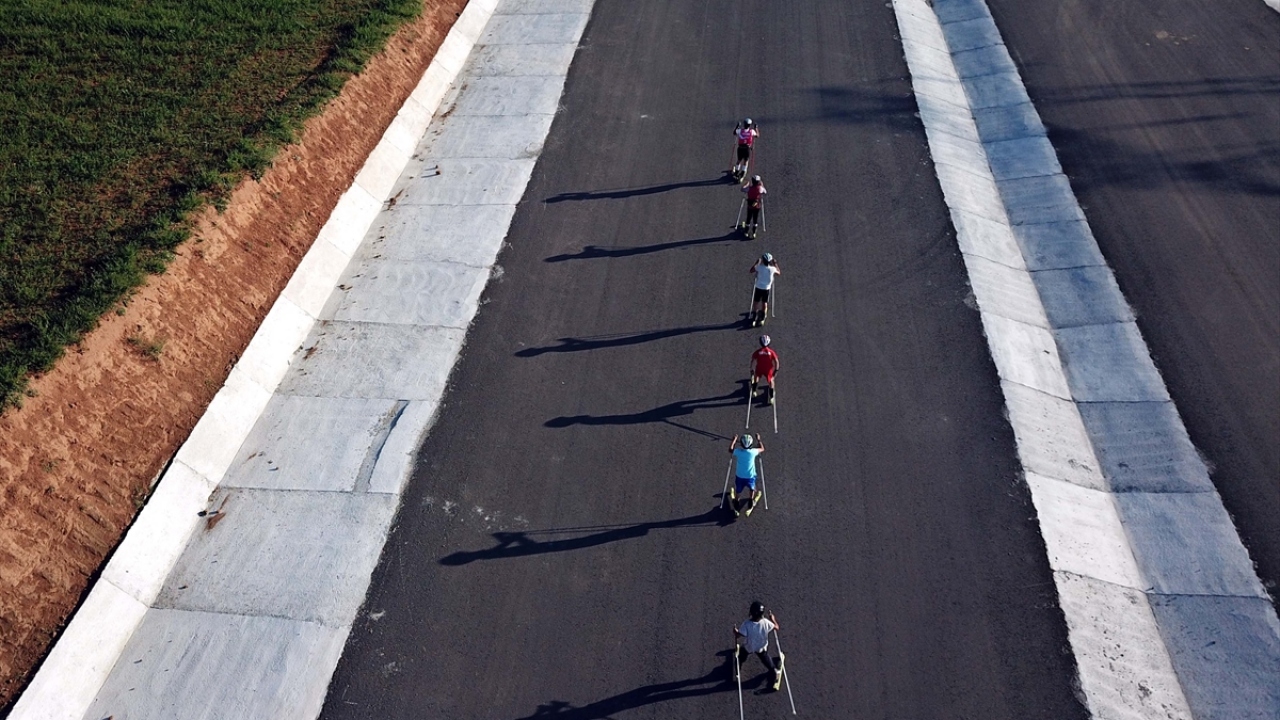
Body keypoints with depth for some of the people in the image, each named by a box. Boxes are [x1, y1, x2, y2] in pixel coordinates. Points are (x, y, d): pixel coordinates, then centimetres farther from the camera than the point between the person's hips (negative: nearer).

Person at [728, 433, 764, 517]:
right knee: (751, 489, 31)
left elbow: (730, 450, 5)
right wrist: (758, 440, 15)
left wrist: (734, 440, 14)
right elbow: (762, 449, 2)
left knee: (738, 492, 22)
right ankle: (751, 503, 44)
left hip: (739, 476, 0)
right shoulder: (753, 452, -20)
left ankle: (736, 508, 35)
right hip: (750, 476, 0)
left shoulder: (738, 452, -19)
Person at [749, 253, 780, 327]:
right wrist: (775, 264, 13)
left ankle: (753, 319, 8)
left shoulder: (759, 267, -17)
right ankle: (761, 319, 16)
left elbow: (751, 271, 2)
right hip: (767, 288, 1)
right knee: (765, 303, 15)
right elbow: (779, 273, 9)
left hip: (758, 288, -1)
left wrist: (756, 262, 6)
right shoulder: (772, 269, -13)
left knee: (755, 303, 10)